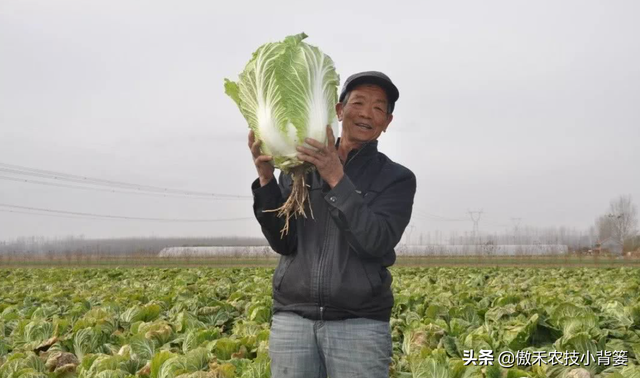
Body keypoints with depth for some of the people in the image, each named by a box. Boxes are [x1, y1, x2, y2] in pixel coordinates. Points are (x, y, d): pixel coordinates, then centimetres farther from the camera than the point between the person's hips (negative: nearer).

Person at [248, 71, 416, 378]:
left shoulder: (397, 178, 4)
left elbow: (375, 243, -11)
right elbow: (284, 243, 1)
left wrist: (337, 179, -18)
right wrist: (265, 179, -12)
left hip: (360, 325, -1)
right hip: (293, 320, 2)